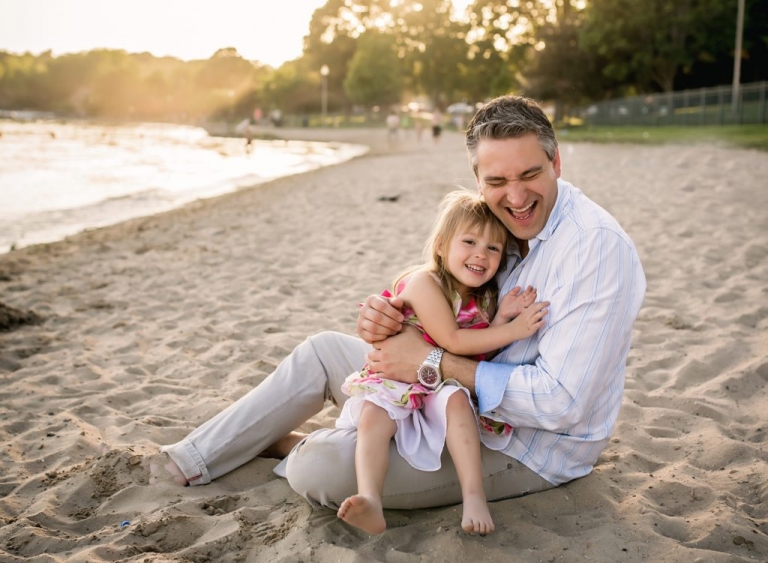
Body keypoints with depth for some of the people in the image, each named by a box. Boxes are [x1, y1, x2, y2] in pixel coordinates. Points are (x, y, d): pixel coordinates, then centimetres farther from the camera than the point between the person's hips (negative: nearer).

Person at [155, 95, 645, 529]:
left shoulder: (597, 246, -26)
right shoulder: (502, 228, 0)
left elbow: (559, 401, -30)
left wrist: (433, 364, -27)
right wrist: (385, 323, -19)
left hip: (530, 451, -8)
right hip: (467, 401, 8)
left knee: (317, 470, -21)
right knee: (322, 351, 10)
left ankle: (294, 447, 17)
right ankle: (195, 459, 25)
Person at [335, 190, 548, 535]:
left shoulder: (485, 297, 4)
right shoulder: (424, 282, -16)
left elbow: (484, 353, 4)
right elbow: (452, 341, -21)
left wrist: (501, 317, -12)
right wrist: (513, 330, -23)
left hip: (446, 383, 4)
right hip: (396, 378, -3)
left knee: (456, 399, -29)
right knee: (373, 414, -30)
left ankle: (474, 497, -34)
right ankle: (370, 504, -44)